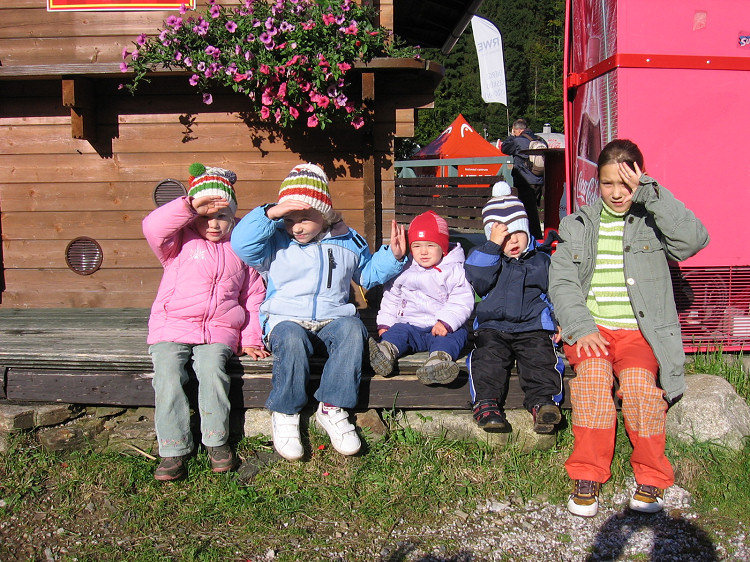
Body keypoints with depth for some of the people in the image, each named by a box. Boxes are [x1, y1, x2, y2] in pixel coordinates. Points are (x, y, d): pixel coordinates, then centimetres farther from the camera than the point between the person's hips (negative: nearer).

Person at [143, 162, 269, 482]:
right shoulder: (181, 242, 12)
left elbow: (253, 296, 20)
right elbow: (153, 227, -10)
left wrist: (250, 339, 10)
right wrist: (192, 206, -16)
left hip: (219, 332, 0)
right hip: (171, 328, 0)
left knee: (212, 369, -30)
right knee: (168, 374, -27)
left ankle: (217, 441, -16)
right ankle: (173, 449, -18)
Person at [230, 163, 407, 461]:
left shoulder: (347, 241, 12)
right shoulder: (275, 242, 5)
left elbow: (368, 273, 25)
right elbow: (241, 243, -13)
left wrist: (392, 256, 8)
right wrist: (269, 213, -21)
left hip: (332, 319, 2)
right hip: (286, 320, -2)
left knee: (352, 328, -34)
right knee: (291, 339, -39)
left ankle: (331, 408, -26)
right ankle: (284, 414, -19)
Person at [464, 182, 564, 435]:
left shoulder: (543, 260, 17)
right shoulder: (485, 256, 13)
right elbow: (477, 281, -9)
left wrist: (558, 323, 8)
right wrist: (493, 245, -13)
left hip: (533, 327, 0)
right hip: (492, 326, 0)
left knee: (541, 356, -27)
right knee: (488, 356, -27)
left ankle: (543, 400, -36)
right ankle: (486, 403, -35)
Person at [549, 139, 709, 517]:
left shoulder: (653, 221, 8)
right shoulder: (577, 225, 13)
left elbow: (693, 239, -15)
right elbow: (561, 281, 3)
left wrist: (650, 192, -16)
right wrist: (581, 328, -13)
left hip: (639, 330, -1)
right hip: (590, 327, 1)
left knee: (638, 379, -31)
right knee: (593, 372, -31)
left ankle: (651, 478, -11)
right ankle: (587, 475, -19)